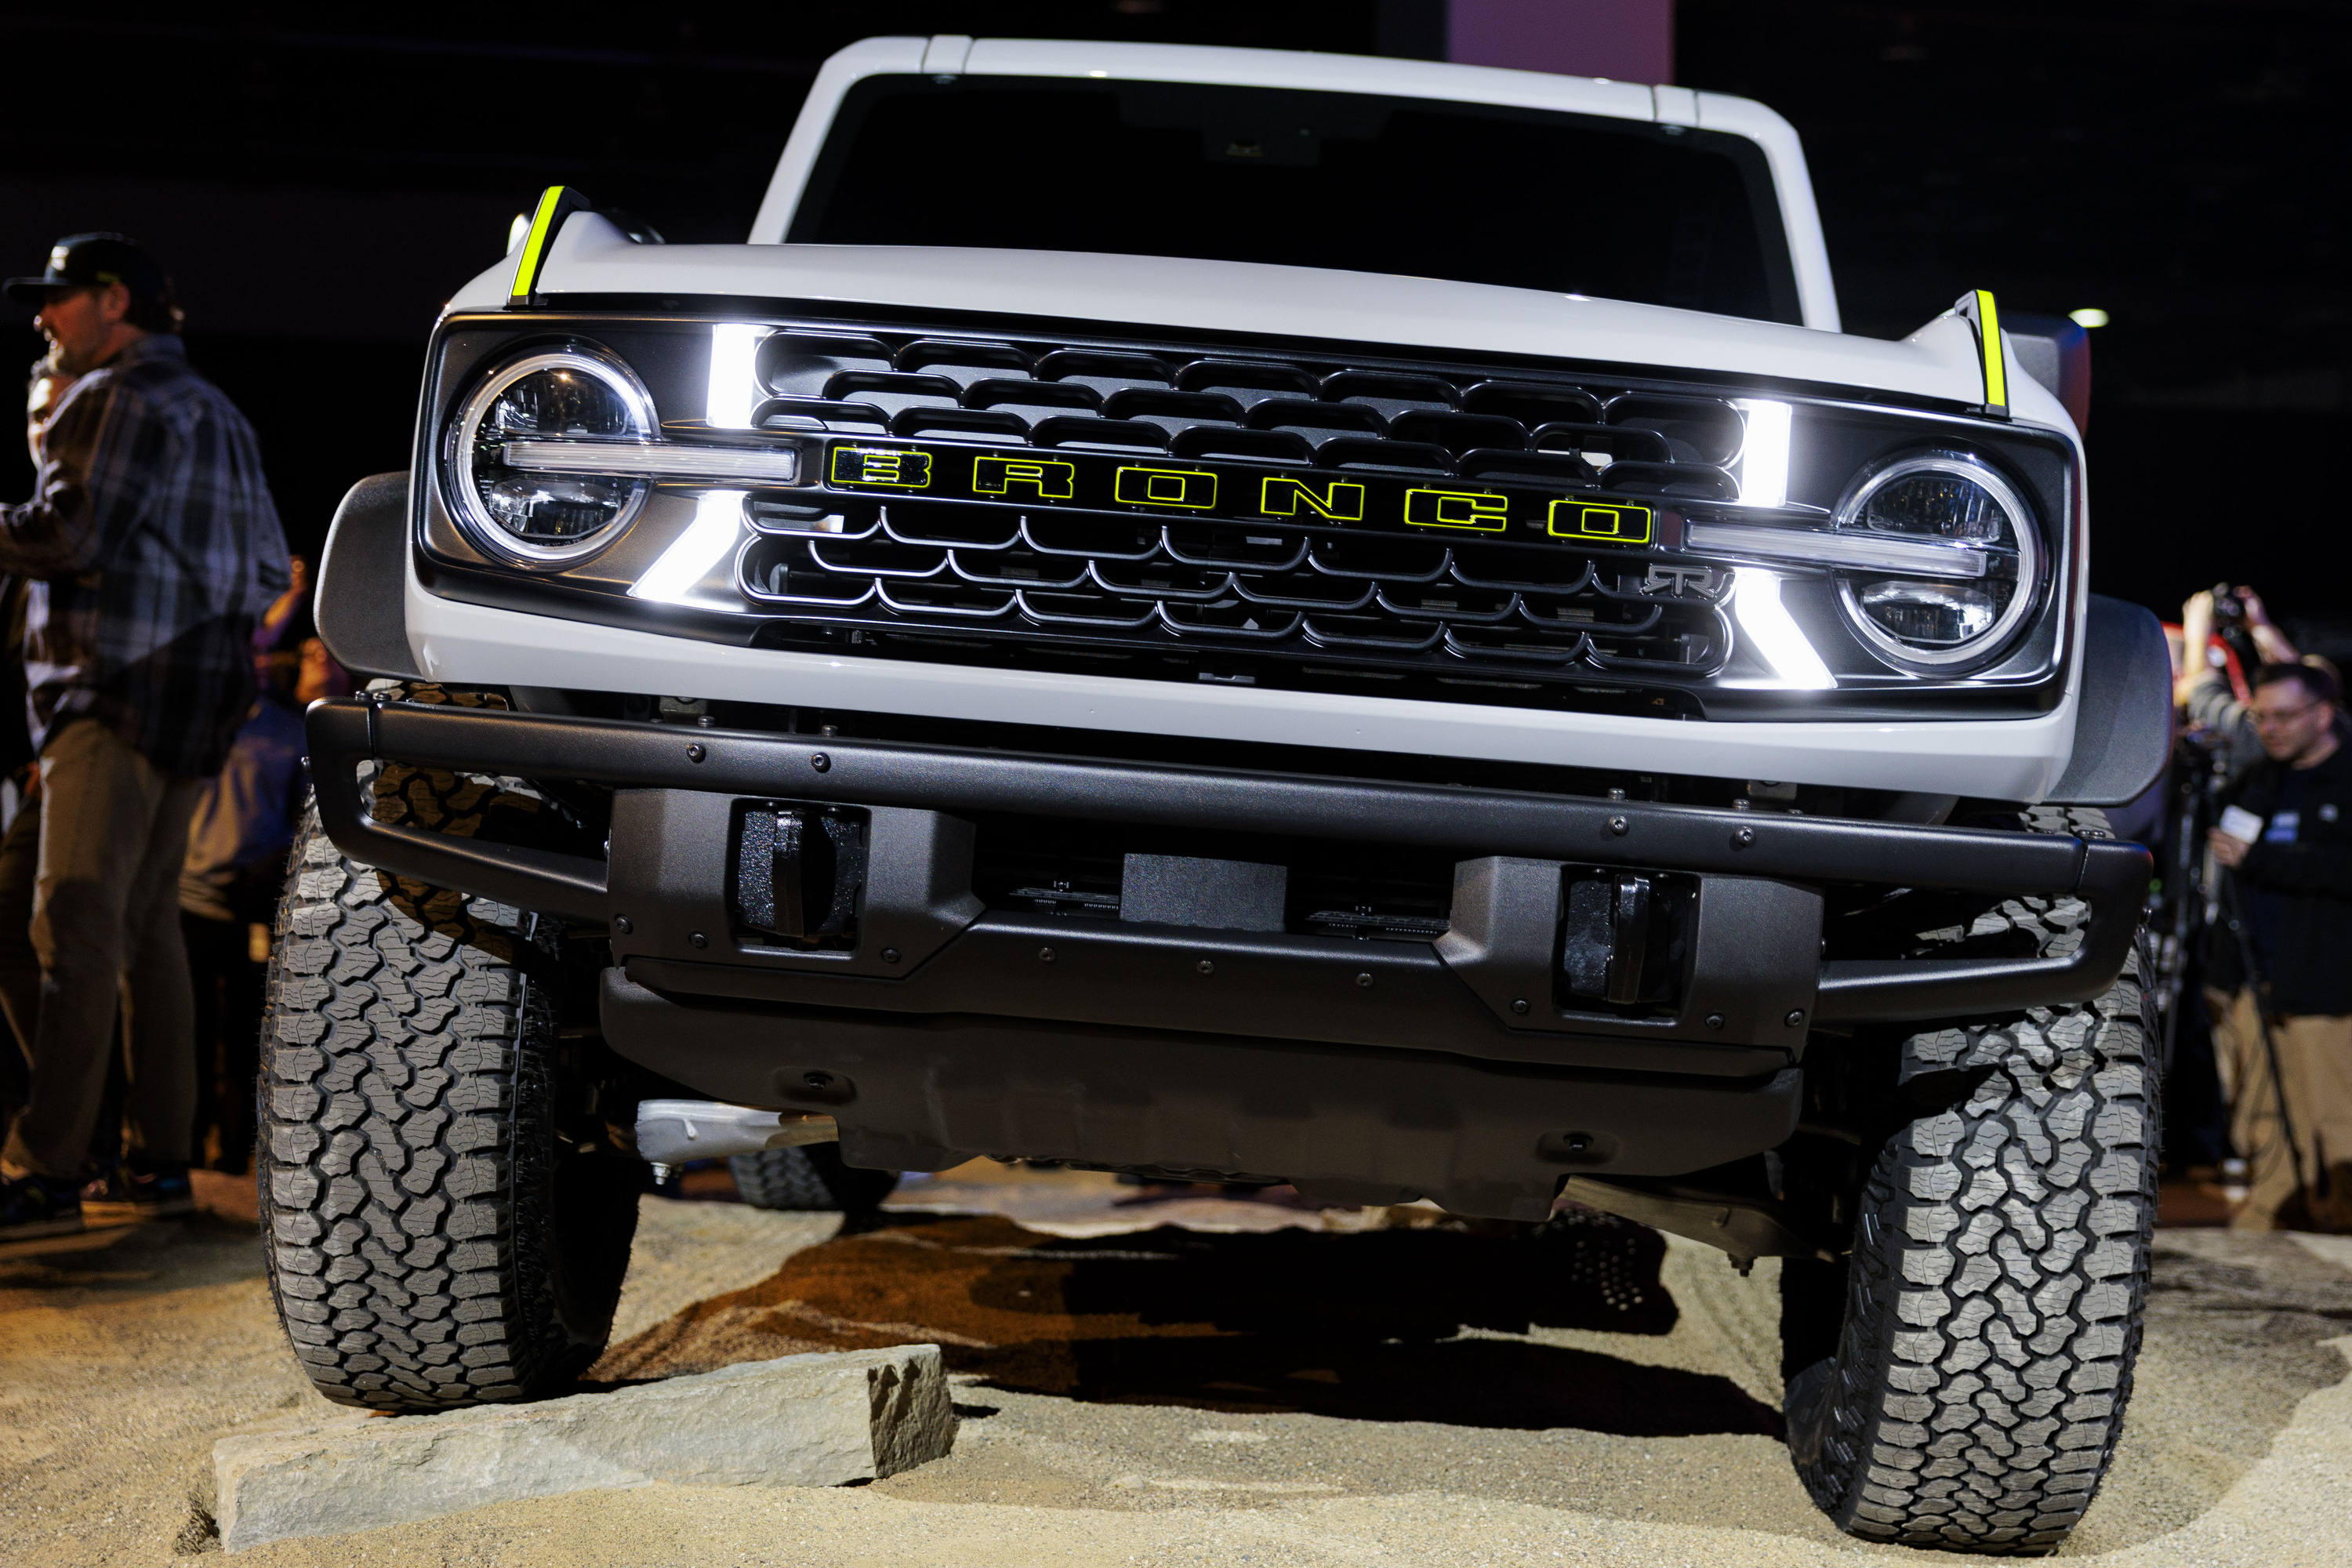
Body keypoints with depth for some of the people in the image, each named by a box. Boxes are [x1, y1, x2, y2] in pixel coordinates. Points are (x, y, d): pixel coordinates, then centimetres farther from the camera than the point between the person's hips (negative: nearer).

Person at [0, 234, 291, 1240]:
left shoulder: (128, 396, -6)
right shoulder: (216, 413, 23)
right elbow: (269, 570, 25)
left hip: (120, 694, -10)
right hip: (195, 702, 10)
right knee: (147, 922, 12)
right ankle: (160, 1157, 14)